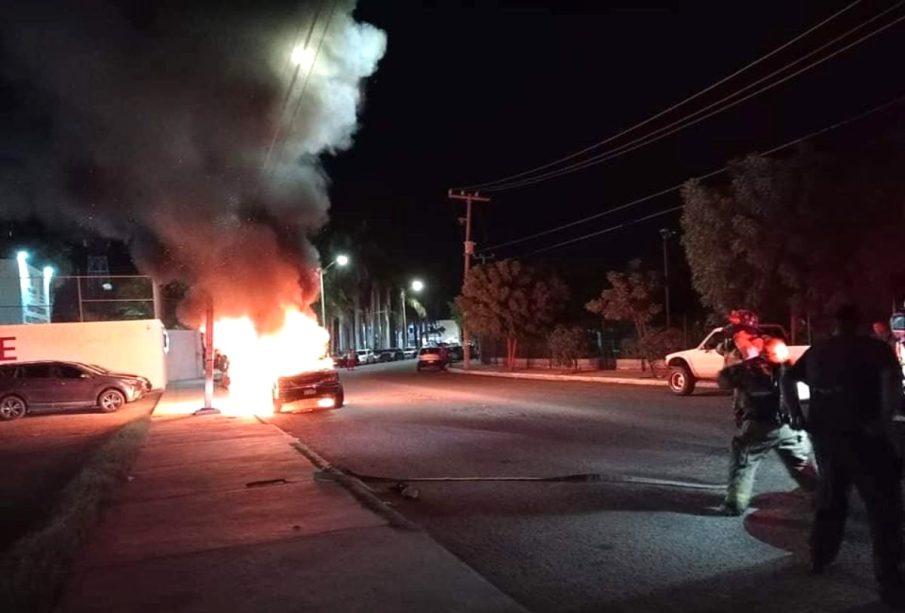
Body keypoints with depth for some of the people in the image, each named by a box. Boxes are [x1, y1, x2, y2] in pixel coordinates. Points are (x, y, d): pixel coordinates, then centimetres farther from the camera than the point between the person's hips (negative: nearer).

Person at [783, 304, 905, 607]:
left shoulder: (817, 350, 14)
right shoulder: (876, 348, -3)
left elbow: (788, 379, 18)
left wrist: (798, 416, 17)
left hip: (823, 432, 6)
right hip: (861, 434, -6)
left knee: (830, 495, 22)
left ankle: (820, 557, 31)